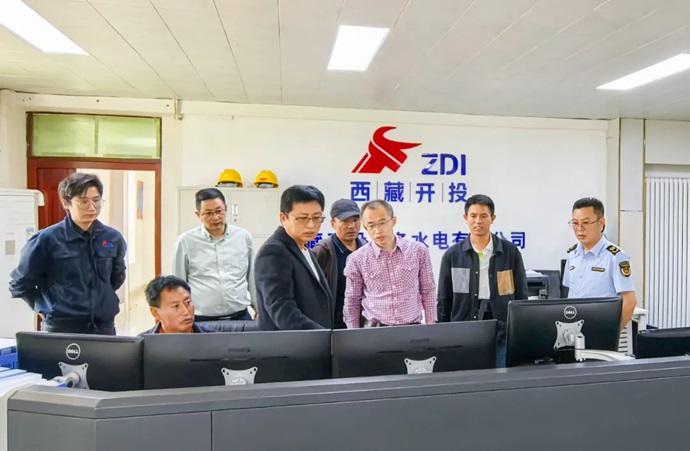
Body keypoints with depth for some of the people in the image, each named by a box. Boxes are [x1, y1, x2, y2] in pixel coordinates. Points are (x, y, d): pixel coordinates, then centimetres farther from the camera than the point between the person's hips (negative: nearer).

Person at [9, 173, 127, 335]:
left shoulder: (113, 238, 1)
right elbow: (19, 284, 2)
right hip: (60, 329, -3)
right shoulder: (47, 239, -9)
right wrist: (46, 308, 2)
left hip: (104, 327, 3)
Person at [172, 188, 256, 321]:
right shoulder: (185, 241, -3)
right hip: (201, 320, -2)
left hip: (239, 316, 2)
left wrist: (261, 311, 9)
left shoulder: (244, 237, 3)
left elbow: (253, 279, 10)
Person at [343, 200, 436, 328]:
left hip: (412, 328, 1)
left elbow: (428, 292, 6)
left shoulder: (418, 250, -2)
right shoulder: (357, 259, -4)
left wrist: (431, 327, 2)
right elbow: (352, 302, 4)